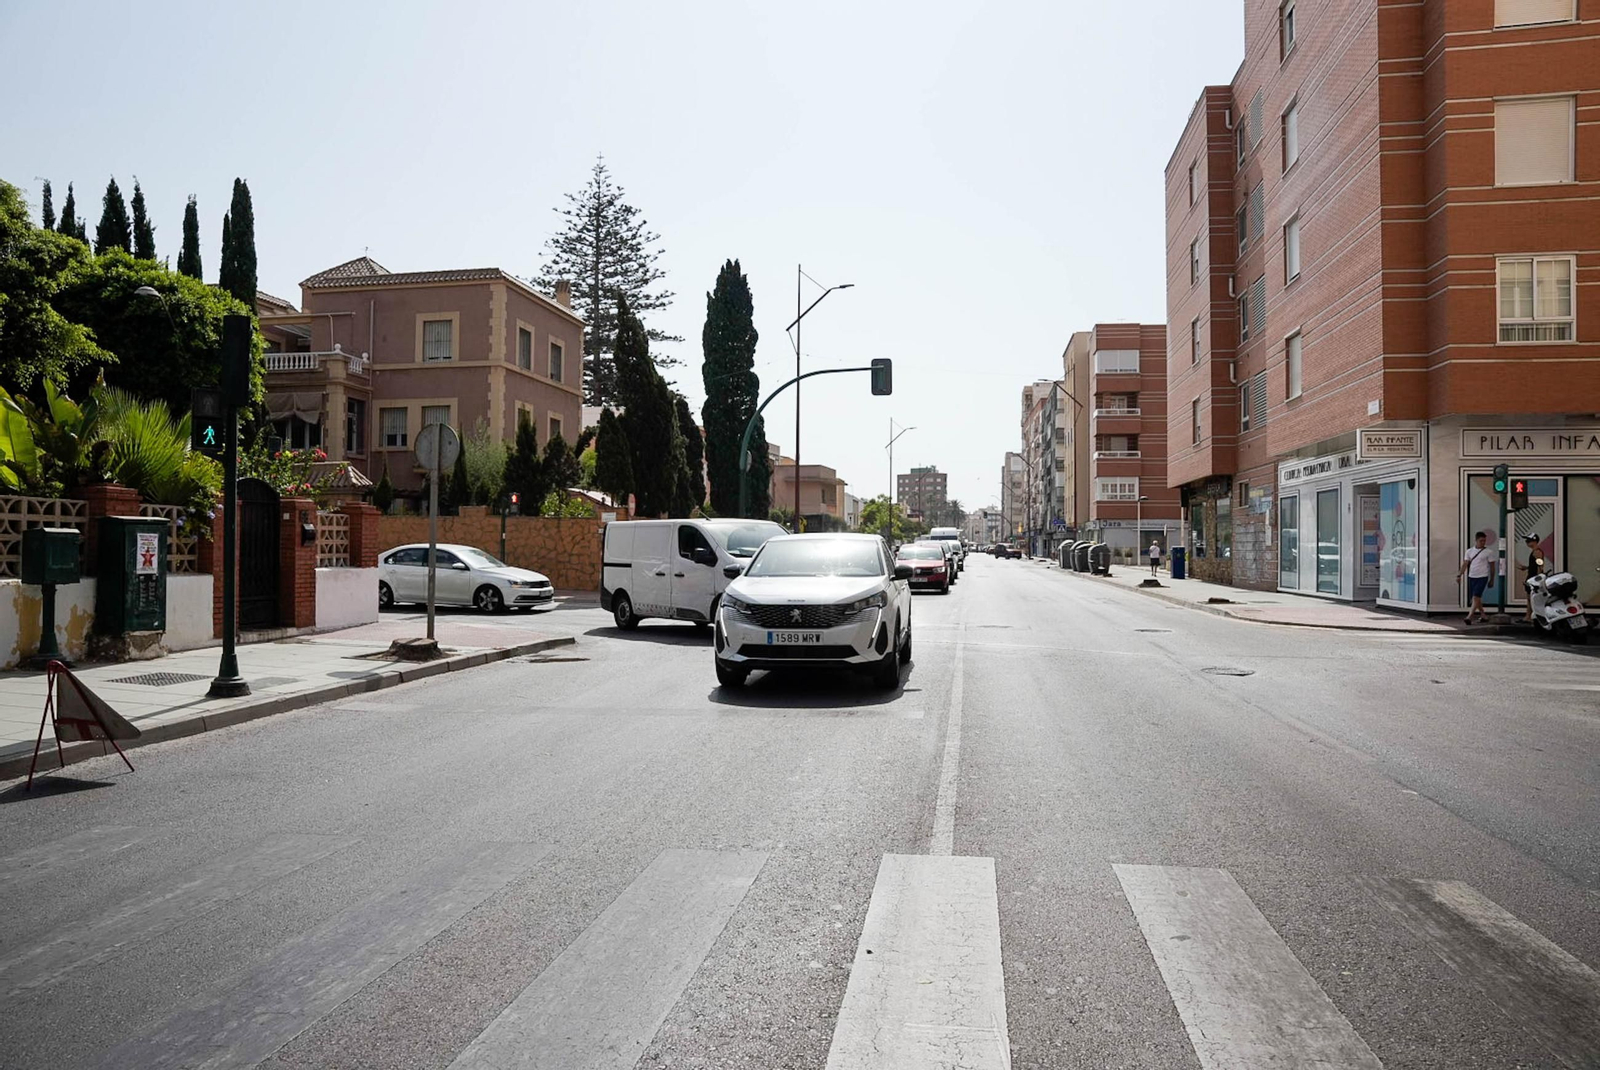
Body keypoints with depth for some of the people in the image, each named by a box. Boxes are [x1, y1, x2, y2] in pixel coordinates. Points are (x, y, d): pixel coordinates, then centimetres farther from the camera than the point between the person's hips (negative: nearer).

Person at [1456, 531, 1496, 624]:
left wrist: (1492, 580, 6)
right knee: (1475, 598, 12)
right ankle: (1483, 615, 27)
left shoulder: (1488, 552, -1)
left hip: (1482, 577, -5)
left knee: (1476, 597, -16)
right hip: (1472, 577, 5)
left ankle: (1469, 617, -21)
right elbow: (1465, 564, 8)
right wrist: (1459, 575, -3)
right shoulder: (1469, 551, 8)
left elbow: (1492, 566, 4)